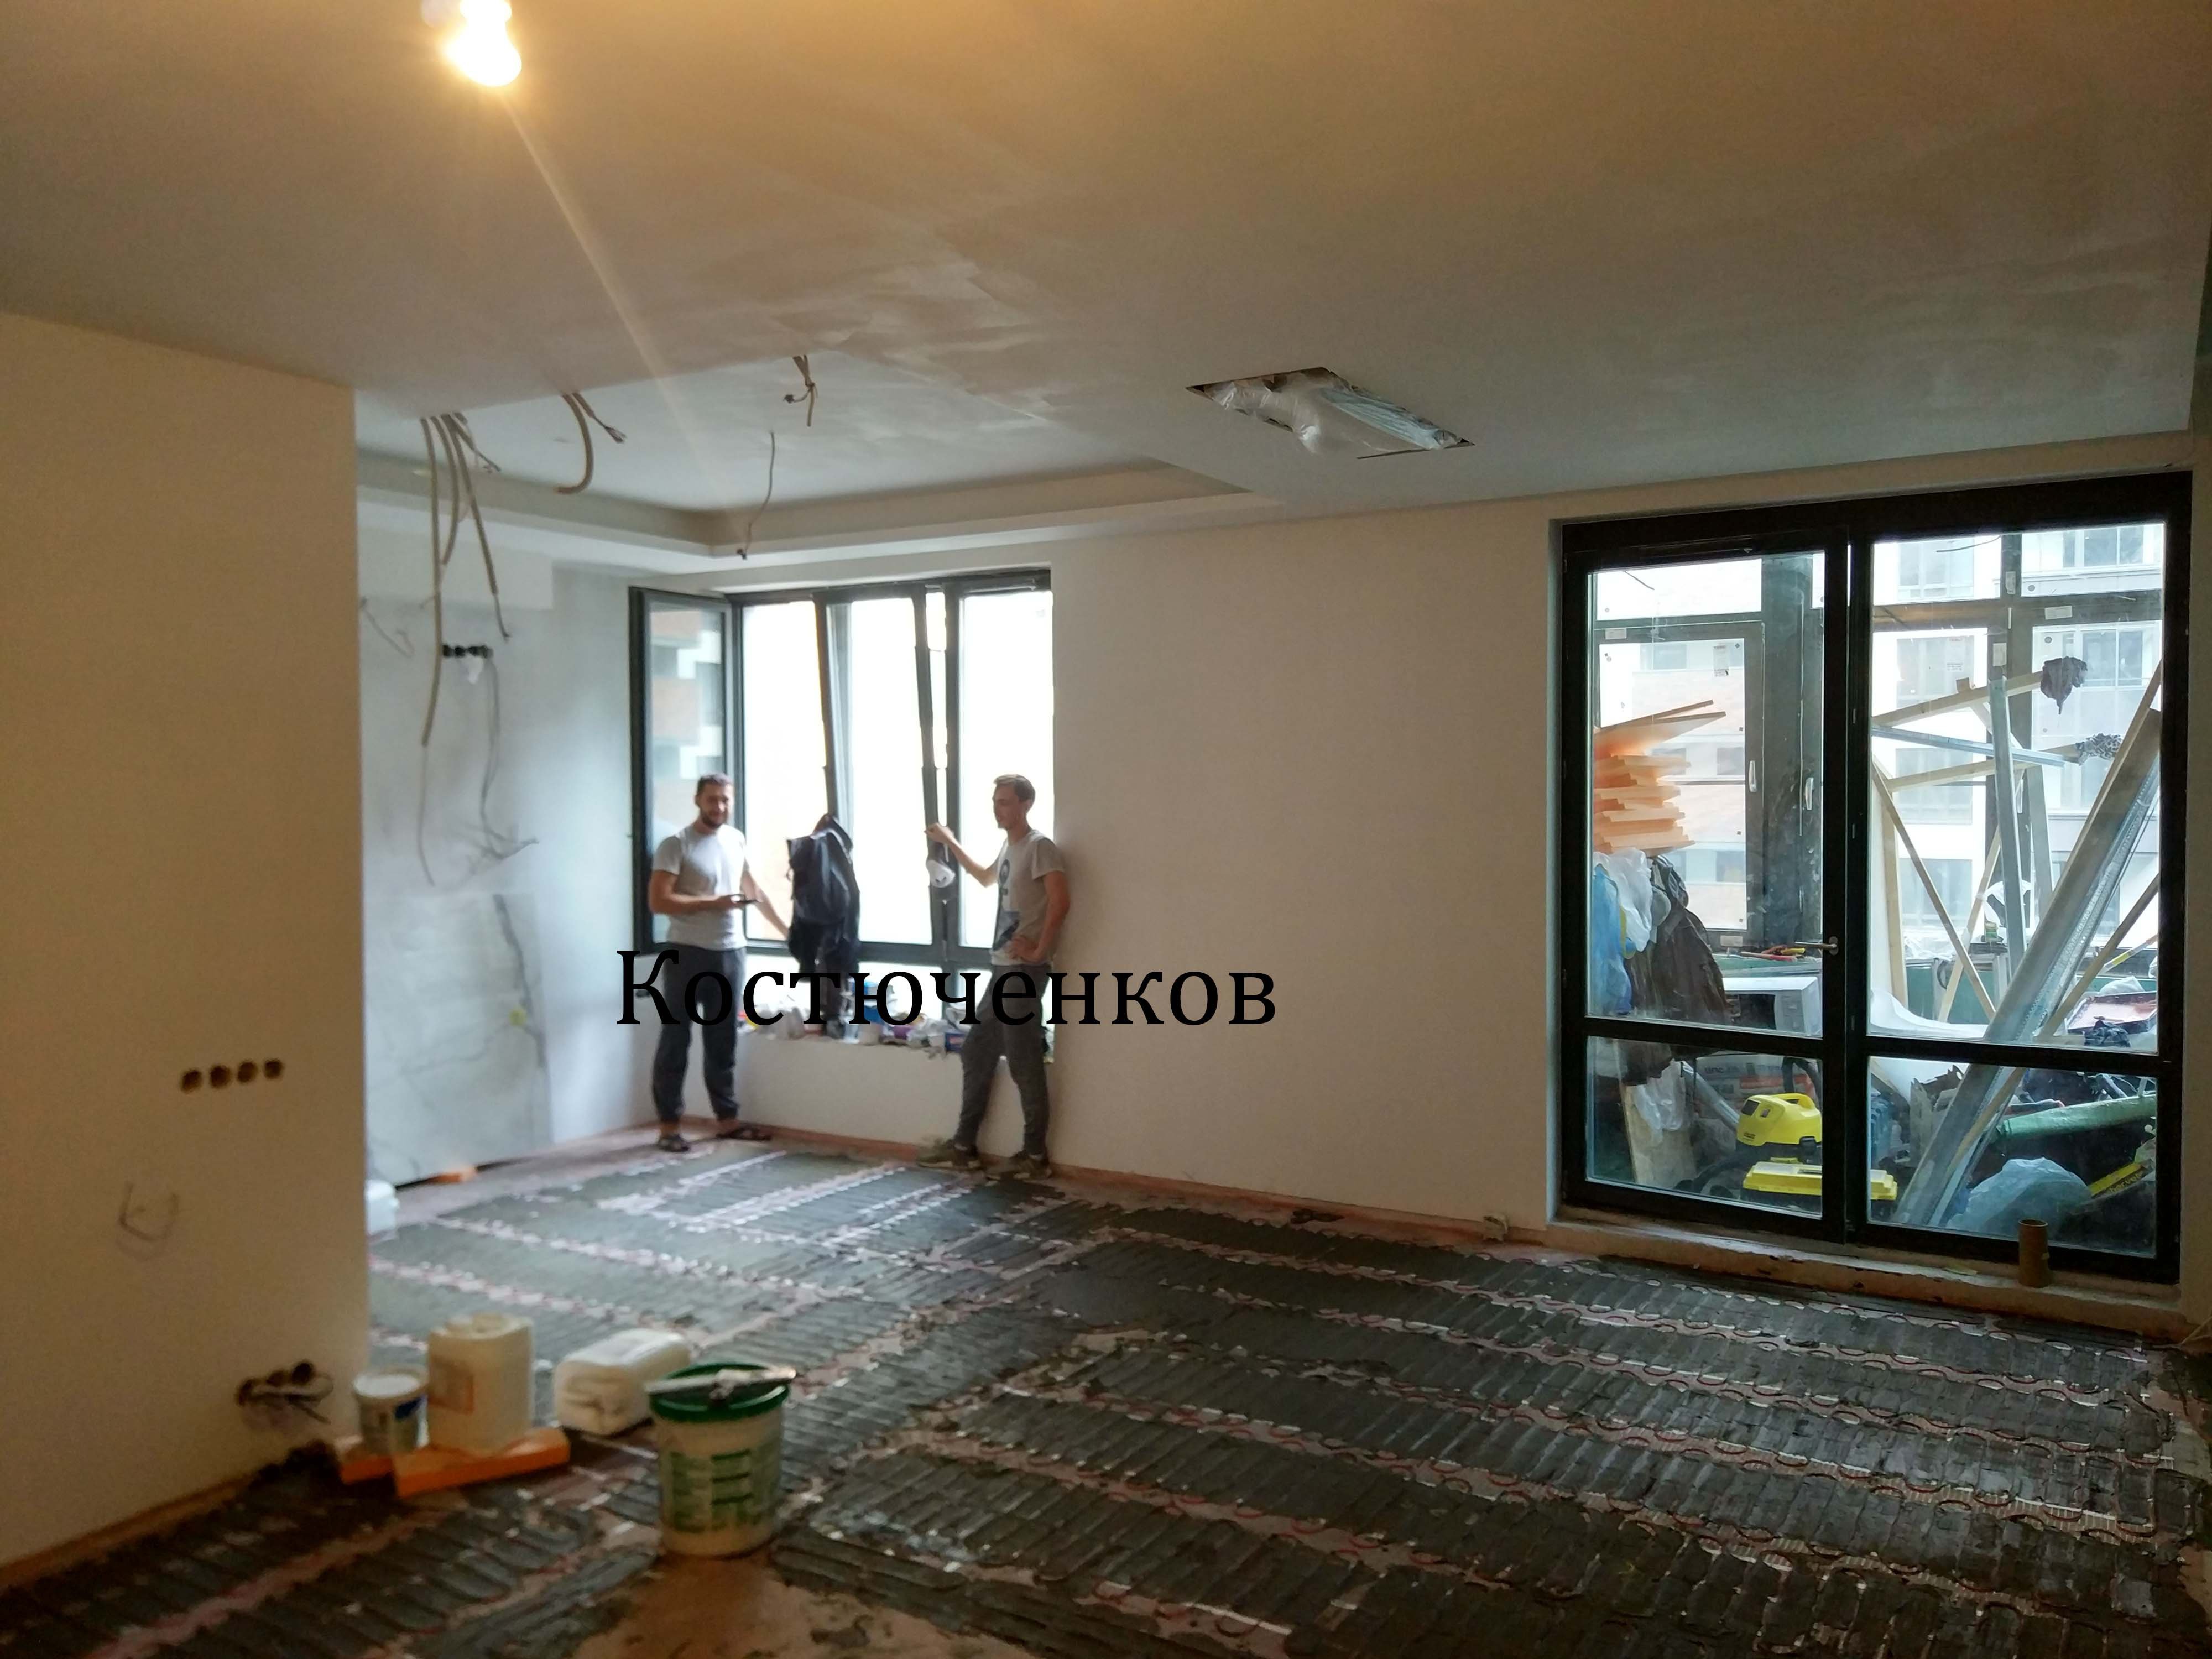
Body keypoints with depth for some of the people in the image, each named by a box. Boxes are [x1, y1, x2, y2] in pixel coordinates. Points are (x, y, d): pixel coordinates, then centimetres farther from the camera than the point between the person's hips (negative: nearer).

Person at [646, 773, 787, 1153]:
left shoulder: (736, 840, 11)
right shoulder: (676, 845, -9)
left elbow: (753, 889, 24)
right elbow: (658, 901, -17)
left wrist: (784, 928, 28)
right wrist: (713, 903, -19)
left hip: (732, 952, 6)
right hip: (689, 953, -6)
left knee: (724, 1042, 12)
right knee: (676, 1040, 1)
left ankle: (727, 1119, 19)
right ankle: (669, 1126, 6)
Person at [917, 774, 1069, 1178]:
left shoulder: (1039, 847, -13)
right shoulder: (1009, 847, 16)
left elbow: (1060, 902, -24)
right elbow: (987, 878, 38)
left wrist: (1040, 951, -19)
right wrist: (950, 843, 38)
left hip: (1024, 972, -10)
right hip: (1003, 969, 10)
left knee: (1024, 1064, -4)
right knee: (976, 1054, 14)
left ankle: (1036, 1156, 5)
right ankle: (963, 1146, 23)